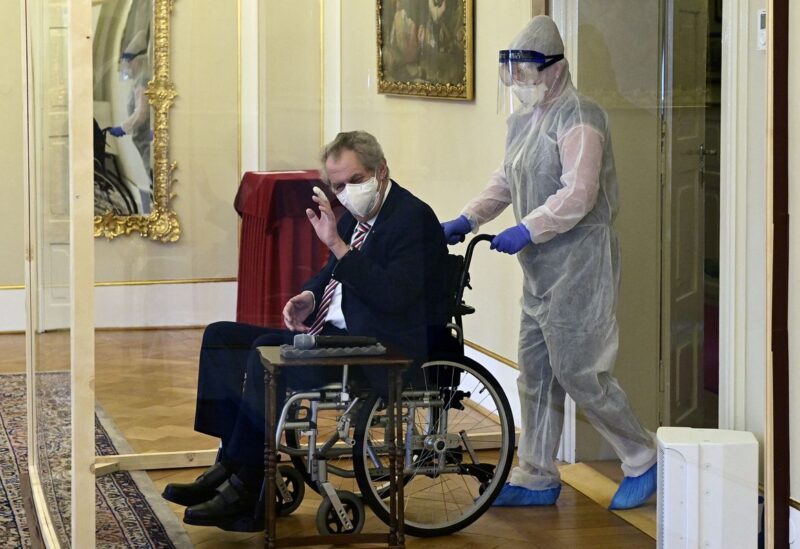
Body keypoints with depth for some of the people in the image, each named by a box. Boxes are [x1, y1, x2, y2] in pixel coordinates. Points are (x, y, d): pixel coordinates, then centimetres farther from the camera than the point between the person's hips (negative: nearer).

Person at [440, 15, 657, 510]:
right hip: (541, 267, 9)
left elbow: (578, 194, -23)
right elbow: (505, 183, 20)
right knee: (536, 374, 12)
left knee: (578, 372, -6)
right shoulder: (523, 121, 14)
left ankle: (643, 460, 11)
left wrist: (526, 232, -25)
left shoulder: (577, 119, -15)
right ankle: (537, 478, 21)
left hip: (579, 265, -9)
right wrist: (467, 220, 7)